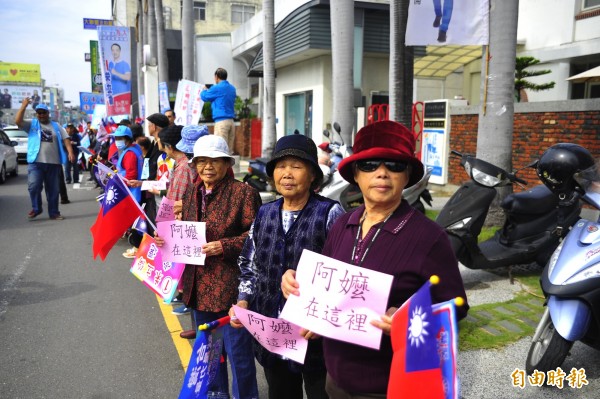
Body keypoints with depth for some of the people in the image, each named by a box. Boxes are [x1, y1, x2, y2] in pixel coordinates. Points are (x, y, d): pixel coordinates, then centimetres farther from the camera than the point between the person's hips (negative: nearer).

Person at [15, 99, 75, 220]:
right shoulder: (32, 124, 11)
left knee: (53, 189, 6)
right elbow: (17, 121, -6)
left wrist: (70, 152, -11)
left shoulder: (56, 126, 14)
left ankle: (54, 212, 15)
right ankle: (36, 208, 7)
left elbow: (66, 139, 6)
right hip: (35, 162, -1)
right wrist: (24, 106, -11)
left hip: (53, 163, 2)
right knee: (34, 186, -14)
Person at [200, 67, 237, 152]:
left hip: (221, 121, -7)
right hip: (231, 121, 7)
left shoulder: (217, 88, -6)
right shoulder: (232, 88, 16)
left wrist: (204, 90, 29)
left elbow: (204, 97, 6)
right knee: (229, 149, 7)